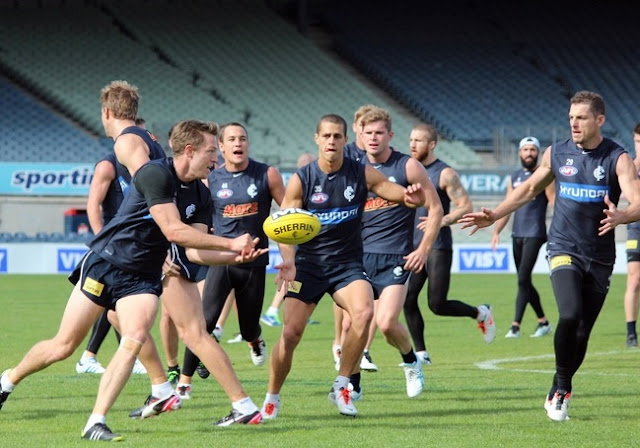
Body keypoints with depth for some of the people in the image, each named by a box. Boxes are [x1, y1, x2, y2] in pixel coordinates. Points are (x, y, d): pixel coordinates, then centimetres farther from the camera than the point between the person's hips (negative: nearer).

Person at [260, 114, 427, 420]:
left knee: (364, 313, -28)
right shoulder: (300, 180, -5)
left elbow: (405, 195, 1)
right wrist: (288, 260, -26)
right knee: (291, 332, -11)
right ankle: (272, 398, 13)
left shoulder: (362, 174, -3)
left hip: (347, 264, 0)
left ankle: (341, 387, -12)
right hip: (308, 265, 0)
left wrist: (413, 198, -25)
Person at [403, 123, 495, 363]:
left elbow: (466, 206, -11)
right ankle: (421, 353, 6)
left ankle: (481, 314, 17)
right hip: (414, 246, 6)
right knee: (407, 299, -3)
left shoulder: (445, 174, -8)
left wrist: (443, 221, -26)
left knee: (437, 304, -9)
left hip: (438, 247, -6)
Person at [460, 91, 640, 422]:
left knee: (582, 332, 4)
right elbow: (529, 189, 19)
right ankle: (562, 384, -5)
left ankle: (558, 392, 24)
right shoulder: (557, 153, 3)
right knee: (569, 315, -23)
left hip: (600, 257, 0)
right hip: (564, 249, 0)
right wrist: (493, 216, 12)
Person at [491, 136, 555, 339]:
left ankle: (516, 325, -17)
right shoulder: (514, 177, 15)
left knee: (523, 279, -14)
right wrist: (496, 231, 10)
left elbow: (554, 204, -7)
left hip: (535, 234, -7)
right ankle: (543, 322, 22)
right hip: (517, 234, 7)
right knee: (524, 282, 10)